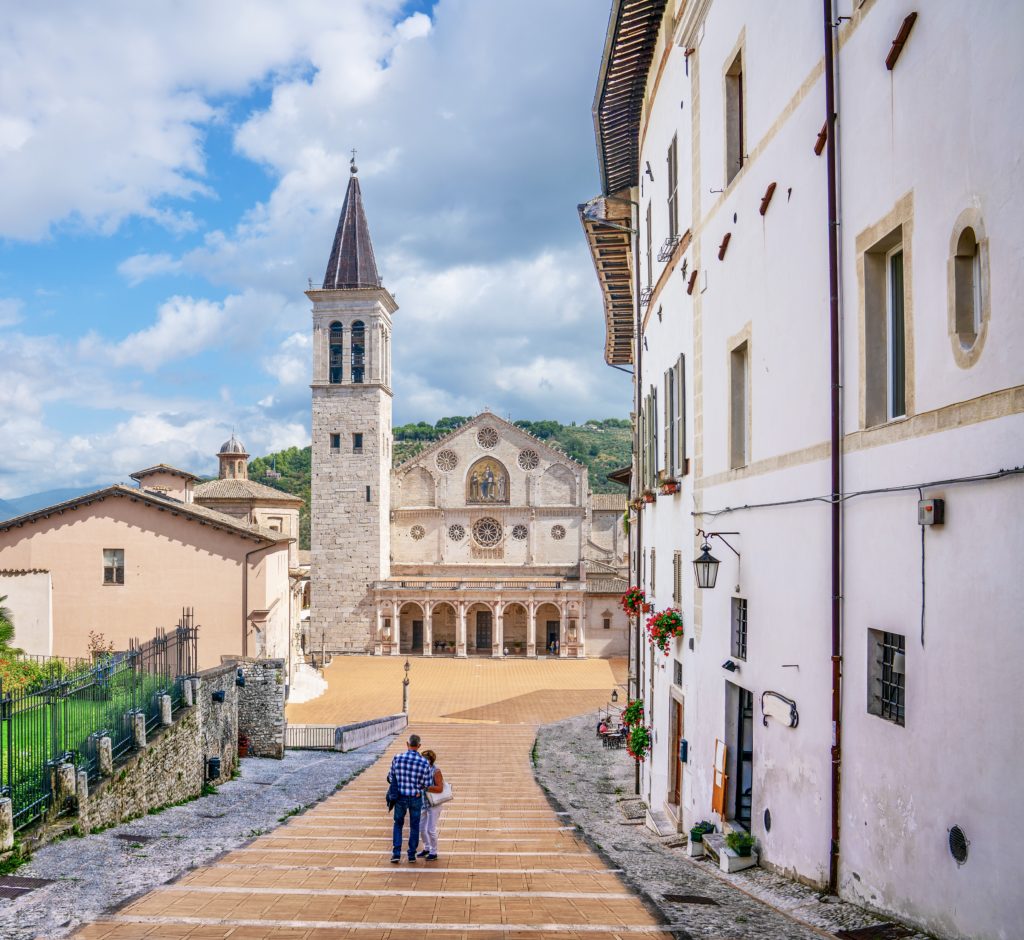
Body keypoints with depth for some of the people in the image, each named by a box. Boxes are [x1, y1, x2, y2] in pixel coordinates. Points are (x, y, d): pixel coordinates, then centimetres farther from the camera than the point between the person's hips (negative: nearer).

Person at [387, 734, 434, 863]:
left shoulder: (397, 758, -11)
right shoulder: (424, 762, -14)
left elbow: (391, 778, -2)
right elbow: (426, 784, -8)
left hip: (400, 798, 1)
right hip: (416, 799, -1)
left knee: (398, 824, 18)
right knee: (414, 826, 16)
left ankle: (396, 853, 9)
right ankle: (412, 854, 20)